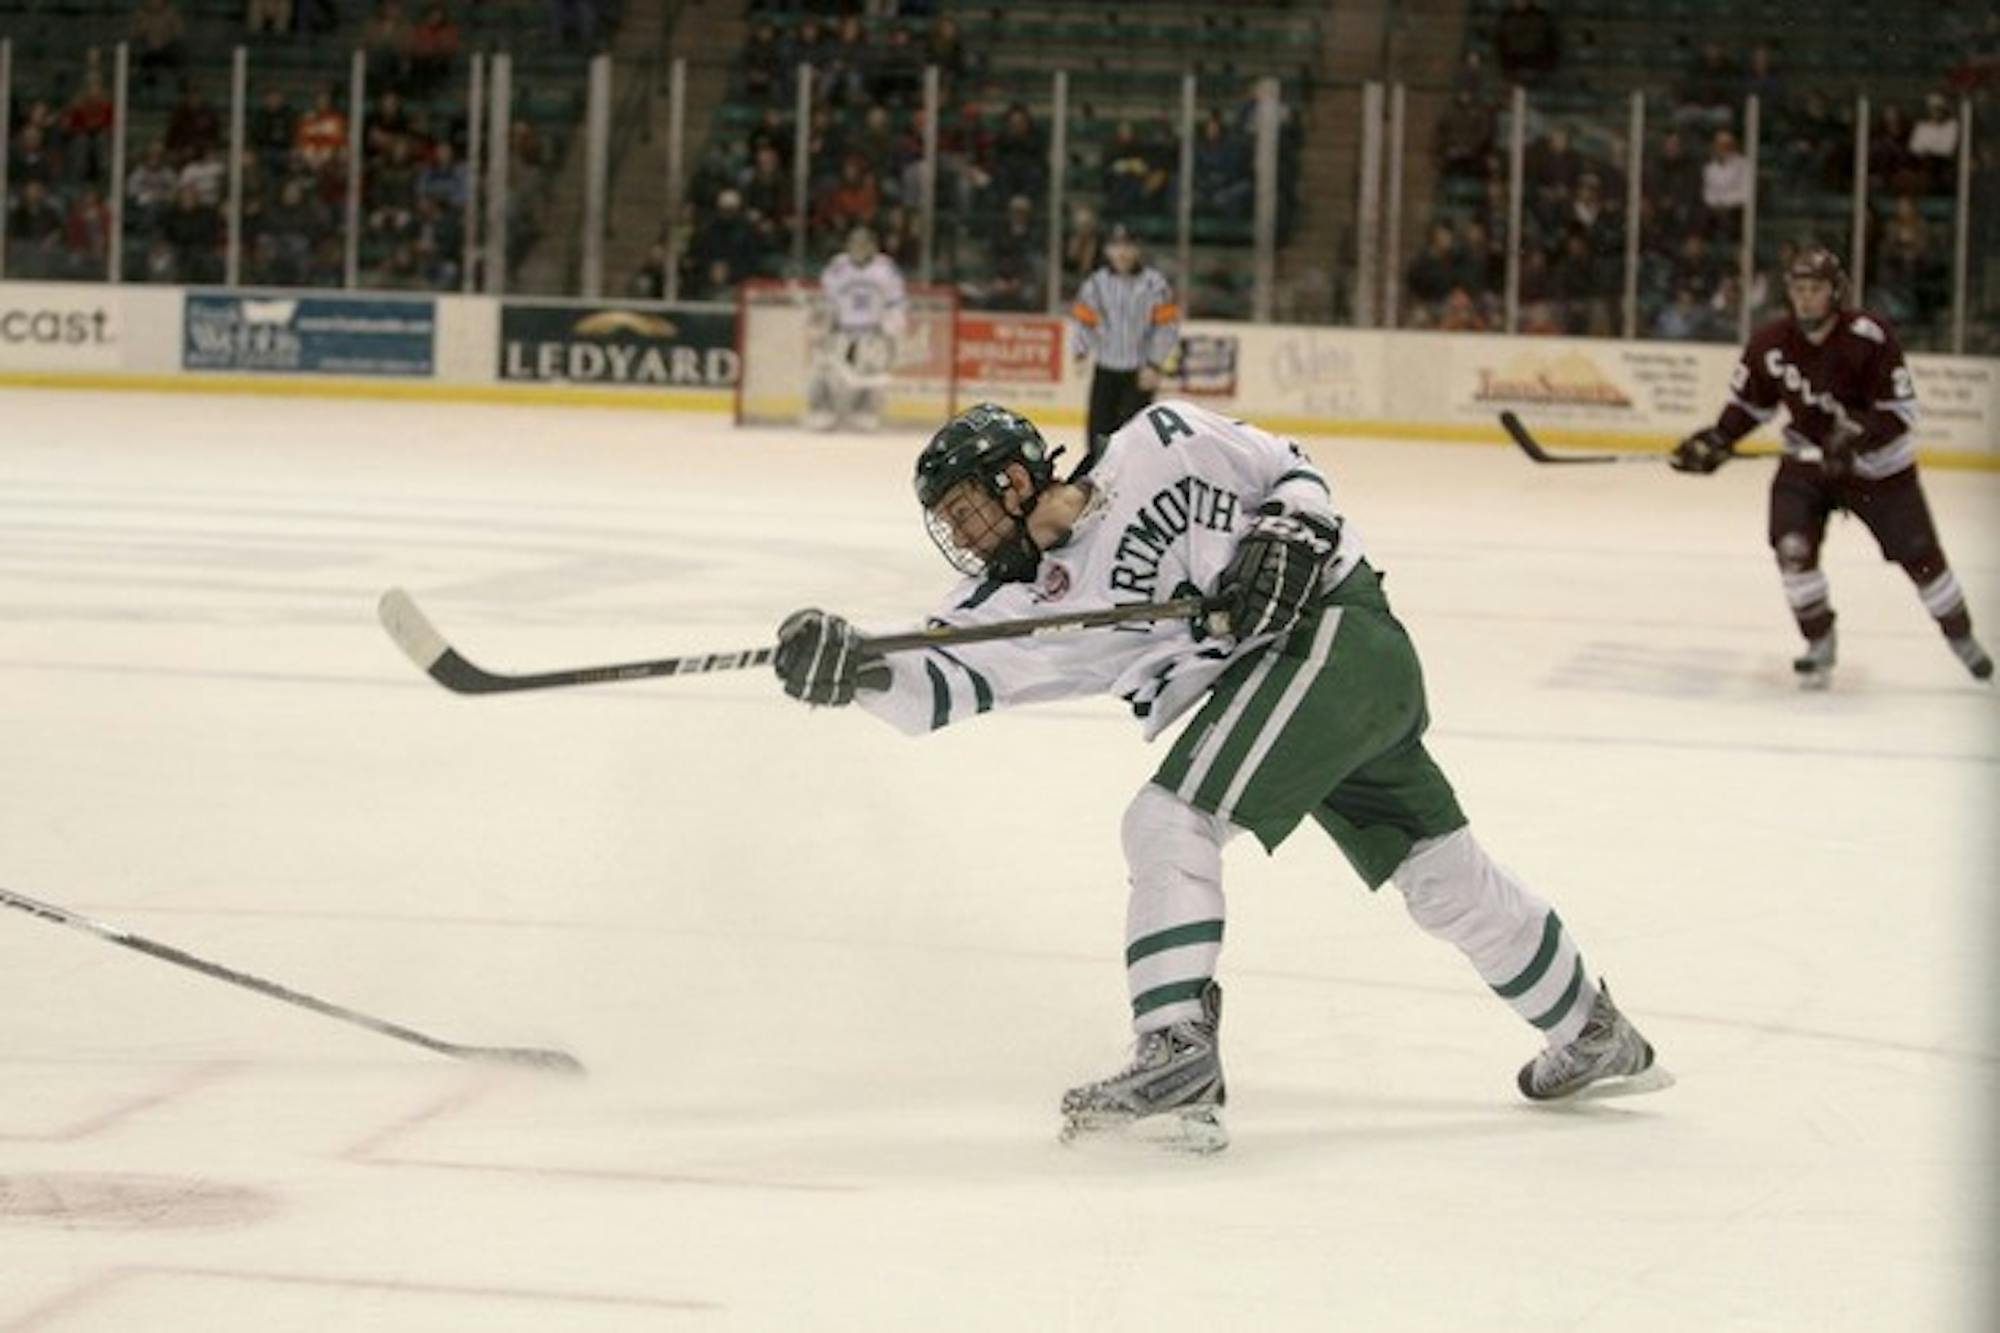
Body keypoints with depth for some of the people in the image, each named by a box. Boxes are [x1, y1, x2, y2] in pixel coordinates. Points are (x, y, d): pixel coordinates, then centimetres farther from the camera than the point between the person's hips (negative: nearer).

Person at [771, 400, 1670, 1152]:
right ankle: (1592, 1037, 32)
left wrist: (1287, 533, -16)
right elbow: (945, 685, -7)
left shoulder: (1154, 446, -7)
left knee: (1171, 820, -17)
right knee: (1441, 875, 17)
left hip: (1334, 628, -8)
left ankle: (1179, 1057, -23)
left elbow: (1291, 470, 3)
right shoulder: (1026, 603, 7)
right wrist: (857, 669, -24)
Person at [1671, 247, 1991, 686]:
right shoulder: (1771, 343, -11)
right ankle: (1820, 645, -1)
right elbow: (1750, 402, 5)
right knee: (1792, 545, -19)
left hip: (1877, 465, -3)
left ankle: (1961, 637, 27)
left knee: (1919, 554, 3)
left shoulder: (1869, 337, -24)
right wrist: (1717, 439, -10)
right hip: (1808, 460, 3)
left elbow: (1901, 409, -22)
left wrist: (1857, 437, -36)